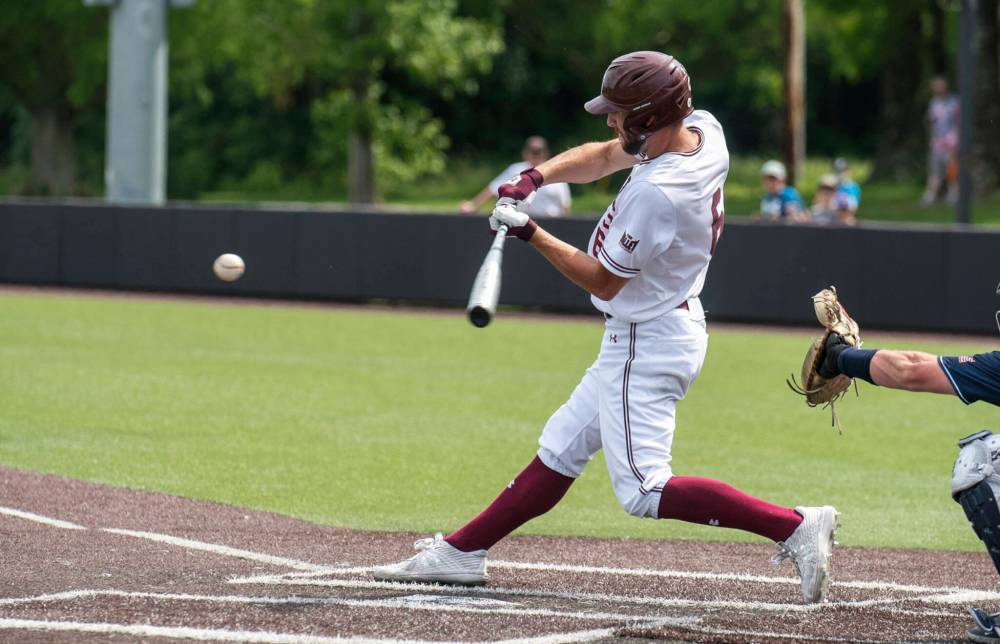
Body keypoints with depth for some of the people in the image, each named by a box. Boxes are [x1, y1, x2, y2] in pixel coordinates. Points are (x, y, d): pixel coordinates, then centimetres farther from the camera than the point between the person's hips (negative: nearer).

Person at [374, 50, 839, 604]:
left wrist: (530, 232, -13)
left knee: (642, 491, -14)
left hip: (646, 344, -10)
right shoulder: (703, 131, -1)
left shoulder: (657, 192, -29)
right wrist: (537, 177, -3)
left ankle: (795, 526, -19)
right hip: (646, 336, 10)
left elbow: (604, 279, -17)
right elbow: (602, 157, 12)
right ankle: (462, 552, 25)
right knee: (562, 448, 16)